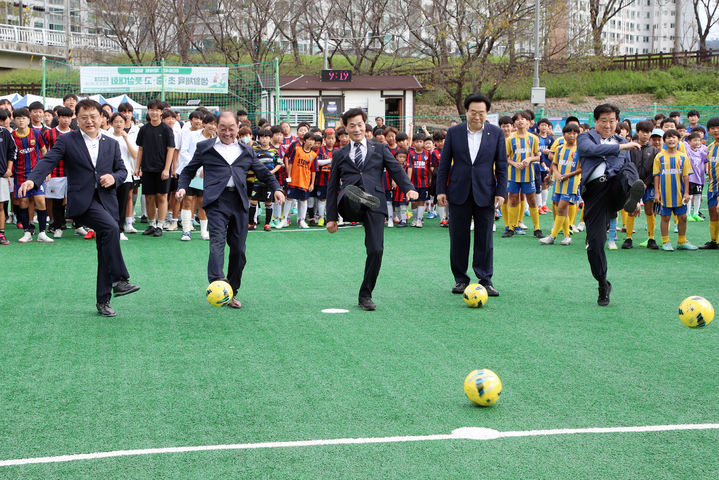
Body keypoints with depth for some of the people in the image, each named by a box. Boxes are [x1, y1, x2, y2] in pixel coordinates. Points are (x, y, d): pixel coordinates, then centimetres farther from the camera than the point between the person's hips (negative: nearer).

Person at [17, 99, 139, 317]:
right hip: (81, 201, -5)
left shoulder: (111, 144, 16)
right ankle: (120, 280, -26)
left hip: (106, 201, 5)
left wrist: (113, 177, -5)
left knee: (105, 253, 5)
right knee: (111, 228, -31)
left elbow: (122, 170, 19)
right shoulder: (66, 141, 4)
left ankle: (103, 301, 14)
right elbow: (48, 161, -6)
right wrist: (32, 179, -25)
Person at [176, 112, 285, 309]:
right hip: (216, 200, -3)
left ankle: (232, 293, 12)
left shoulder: (246, 151, 21)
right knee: (217, 241, -23)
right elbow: (189, 170, 19)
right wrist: (182, 187, 1)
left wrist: (276, 188, 11)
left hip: (239, 202, 3)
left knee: (238, 249, 2)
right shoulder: (205, 147, 15)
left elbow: (263, 172, 27)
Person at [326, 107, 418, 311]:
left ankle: (365, 296, 3)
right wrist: (331, 217, 14)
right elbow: (332, 186, 21)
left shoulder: (379, 149, 19)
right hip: (350, 205, 1)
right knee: (350, 191, -36)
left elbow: (396, 169, 6)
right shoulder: (340, 155, 21)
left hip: (375, 203, -1)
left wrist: (408, 188, -15)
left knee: (376, 250, -8)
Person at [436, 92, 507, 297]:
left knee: (484, 239, 2)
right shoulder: (454, 132, 3)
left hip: (485, 194, -1)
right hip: (459, 193, 1)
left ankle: (485, 280, 9)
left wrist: (501, 192, -3)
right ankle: (460, 279, 16)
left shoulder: (496, 133, 2)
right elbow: (444, 163, 6)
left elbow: (502, 165, 4)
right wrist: (441, 190, 1)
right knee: (458, 239, 6)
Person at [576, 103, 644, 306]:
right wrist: (621, 146, -10)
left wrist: (636, 200, 20)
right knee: (595, 242, -6)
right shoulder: (585, 138, 16)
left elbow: (631, 171, 31)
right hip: (595, 190, -2)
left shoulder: (623, 142, 27)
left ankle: (629, 199, -61)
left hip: (617, 186, 2)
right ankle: (603, 285, 12)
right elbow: (591, 149, -9)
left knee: (629, 168, -32)